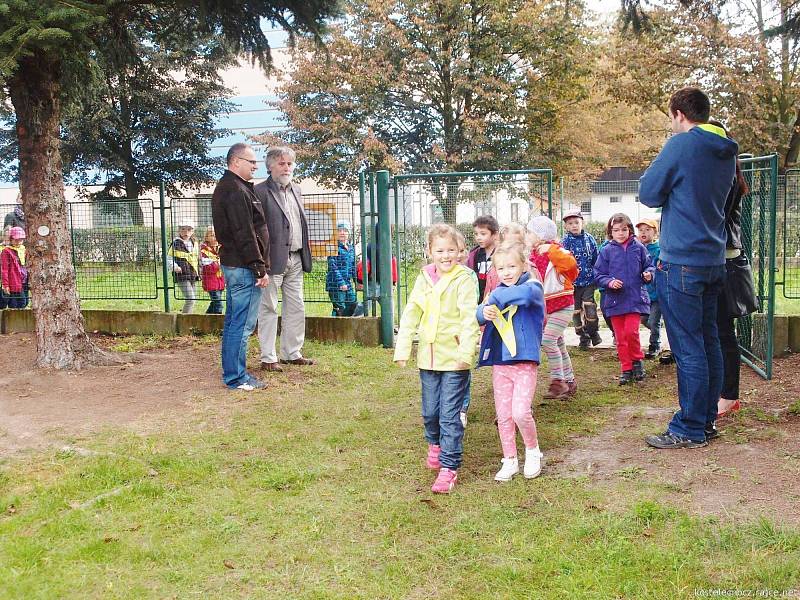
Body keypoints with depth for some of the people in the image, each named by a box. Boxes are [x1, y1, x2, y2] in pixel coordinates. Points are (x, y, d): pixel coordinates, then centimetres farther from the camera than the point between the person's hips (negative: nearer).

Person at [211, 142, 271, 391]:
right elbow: (245, 235, -21)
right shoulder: (237, 190, -16)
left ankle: (232, 373, 24)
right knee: (242, 324, -5)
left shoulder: (225, 187, 17)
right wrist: (260, 268, -17)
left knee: (233, 322, 15)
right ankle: (236, 378, 0)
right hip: (244, 267, -11)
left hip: (232, 263, 11)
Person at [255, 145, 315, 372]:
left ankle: (292, 353, 23)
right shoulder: (261, 192, -8)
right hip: (274, 259, -7)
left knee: (296, 309, 12)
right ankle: (268, 358, 8)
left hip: (295, 260, 8)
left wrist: (305, 250, 14)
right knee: (269, 309, 0)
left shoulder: (296, 190, 16)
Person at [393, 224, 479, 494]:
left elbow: (469, 319, -15)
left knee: (450, 415, -3)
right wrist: (402, 349, 3)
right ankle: (435, 444, 44)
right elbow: (410, 315, 8)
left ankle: (449, 467, 6)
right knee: (429, 412, 16)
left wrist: (466, 352, -23)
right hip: (428, 357, 5)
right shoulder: (424, 279, 7)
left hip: (454, 359, -5)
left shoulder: (464, 280, -9)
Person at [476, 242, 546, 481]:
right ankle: (509, 461, 24)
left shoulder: (532, 287, -7)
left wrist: (496, 298, -25)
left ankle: (533, 451, 14)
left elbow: (525, 294, -33)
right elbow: (479, 316, -2)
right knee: (503, 416, 9)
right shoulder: (498, 292, 10)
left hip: (524, 362, -5)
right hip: (499, 363, 5)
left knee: (520, 412, -13)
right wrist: (485, 311, -25)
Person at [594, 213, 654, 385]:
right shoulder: (606, 251, 1)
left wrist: (648, 274, -9)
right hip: (615, 300, 1)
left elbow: (648, 265, 12)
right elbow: (598, 275, 3)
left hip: (635, 298, -1)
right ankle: (626, 368, 18)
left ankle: (637, 360, 12)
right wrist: (609, 282, -15)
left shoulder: (638, 247, 2)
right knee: (620, 337, 6)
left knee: (631, 331, -13)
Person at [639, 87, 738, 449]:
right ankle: (707, 421, 23)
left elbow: (648, 194, -8)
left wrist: (657, 172, 9)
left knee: (688, 349, -4)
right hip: (713, 260, 8)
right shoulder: (726, 151, 13)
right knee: (708, 344, 14)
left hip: (681, 262, -8)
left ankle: (690, 430, 2)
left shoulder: (682, 145, -12)